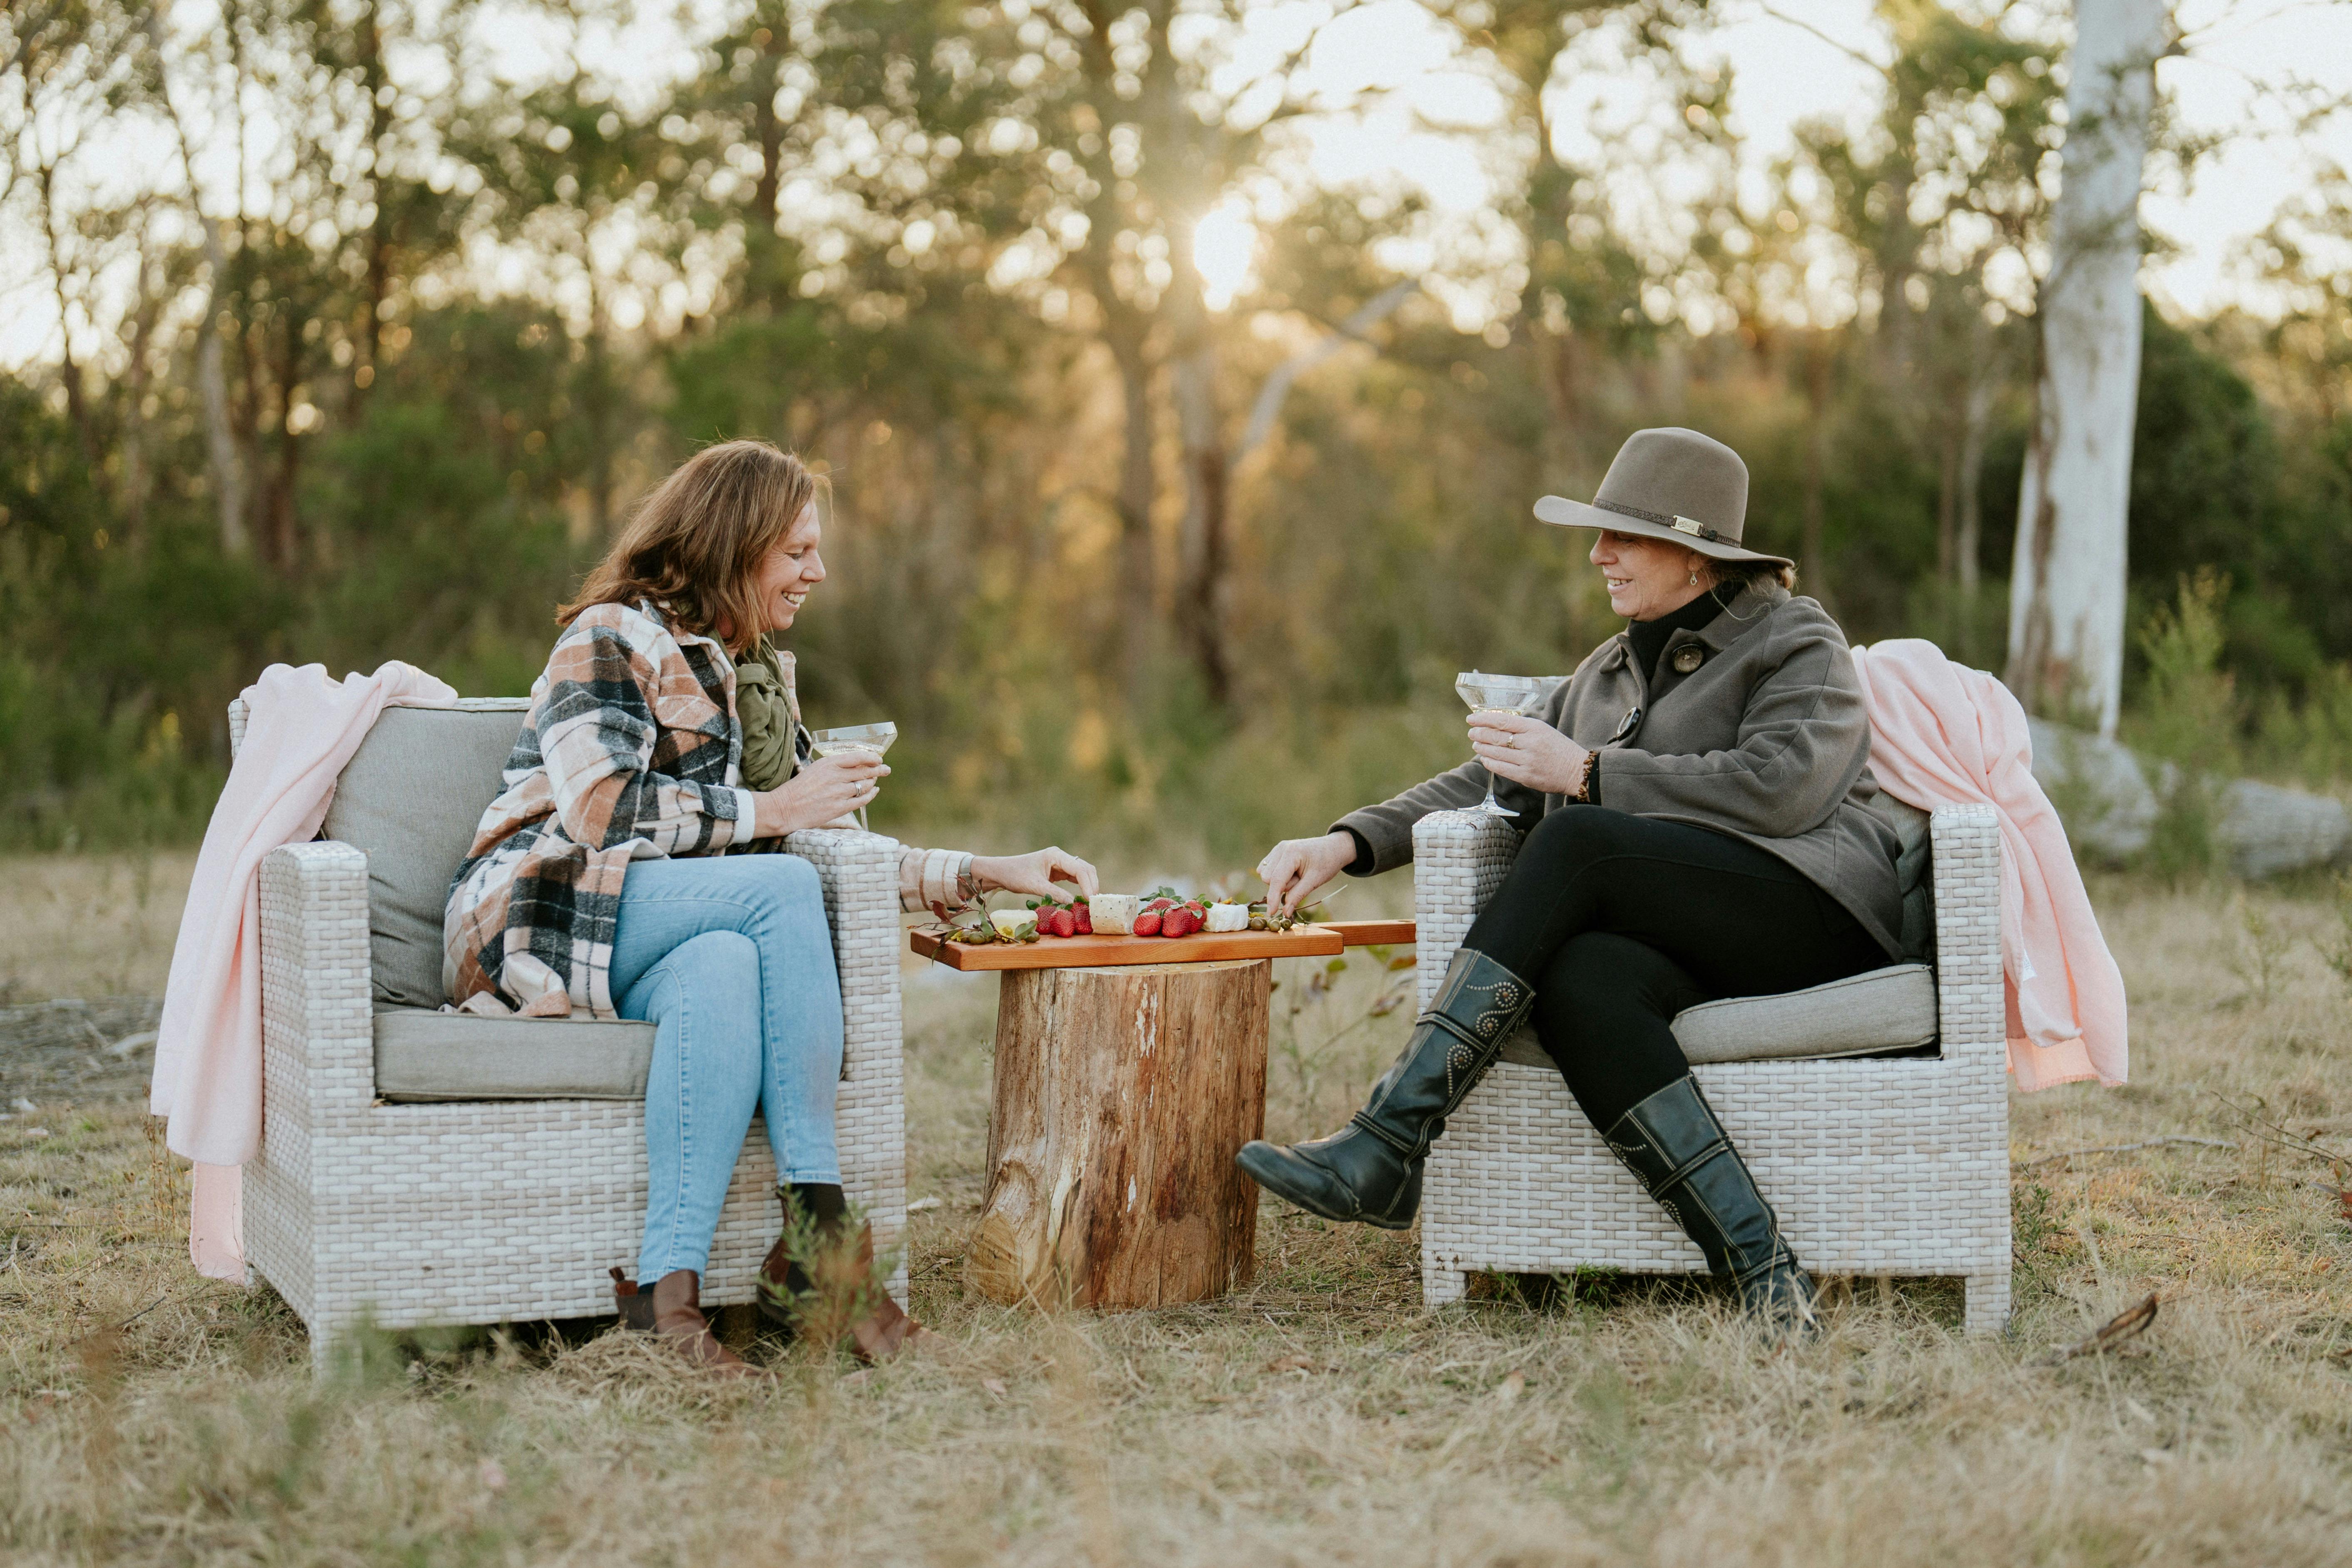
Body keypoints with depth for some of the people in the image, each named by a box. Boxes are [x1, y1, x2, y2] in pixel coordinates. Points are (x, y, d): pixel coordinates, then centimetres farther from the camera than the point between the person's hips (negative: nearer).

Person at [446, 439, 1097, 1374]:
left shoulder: (759, 678, 24)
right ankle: (819, 1233, -32)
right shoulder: (611, 638, -1)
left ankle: (669, 1291, -42)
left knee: (726, 967, -32)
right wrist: (769, 811, -11)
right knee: (781, 891, -30)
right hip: (540, 924, -6)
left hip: (673, 942, 6)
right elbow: (601, 809, -16)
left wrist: (986, 874, 15)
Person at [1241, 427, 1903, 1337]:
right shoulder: (1609, 672, 27)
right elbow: (1488, 786, 23)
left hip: (1811, 914, -6)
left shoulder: (1798, 644, 5)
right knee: (1579, 981, -33)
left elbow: (1779, 786, -14)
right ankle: (1761, 1268, -41)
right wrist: (1350, 843, 7)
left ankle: (1389, 1142, -34)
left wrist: (1586, 774, -14)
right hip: (1693, 948, 6)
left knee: (1574, 843, -29)